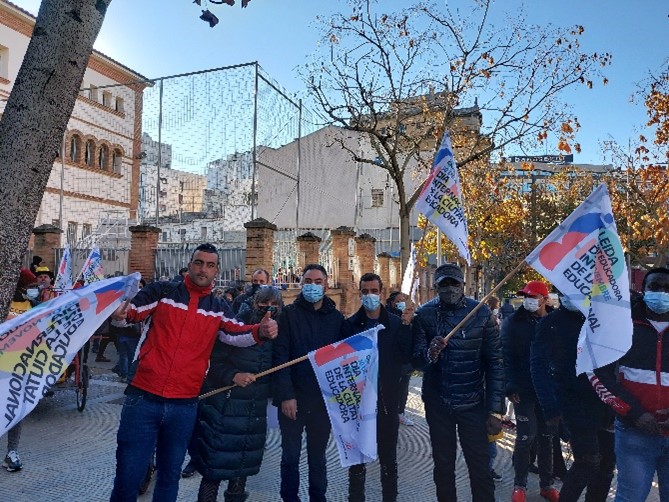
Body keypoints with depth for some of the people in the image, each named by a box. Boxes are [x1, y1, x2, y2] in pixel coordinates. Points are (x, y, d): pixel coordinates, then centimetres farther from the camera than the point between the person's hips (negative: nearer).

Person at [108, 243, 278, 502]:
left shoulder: (218, 309, 7)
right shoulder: (161, 291, 2)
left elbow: (237, 334, -4)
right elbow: (130, 312, 0)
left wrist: (261, 331, -24)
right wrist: (118, 311, -23)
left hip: (184, 405, 2)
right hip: (144, 398, -2)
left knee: (170, 474, 17)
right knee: (128, 476, 5)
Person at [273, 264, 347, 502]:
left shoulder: (336, 317, 4)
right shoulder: (289, 314, -3)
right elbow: (281, 356, -8)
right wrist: (286, 395, -14)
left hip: (323, 398, 2)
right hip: (293, 397, -2)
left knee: (318, 454, 14)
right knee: (291, 455, 7)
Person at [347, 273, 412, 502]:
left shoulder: (396, 323, -2)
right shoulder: (350, 324, -3)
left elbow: (407, 357, -12)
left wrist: (406, 327, -23)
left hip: (386, 400, 0)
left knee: (388, 457, 15)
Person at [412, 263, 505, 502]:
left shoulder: (482, 313, -6)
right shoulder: (424, 315, -4)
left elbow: (494, 364, -5)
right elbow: (416, 361, -8)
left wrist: (496, 410, -9)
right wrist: (429, 354, -31)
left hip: (473, 403, -1)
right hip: (438, 403, 1)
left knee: (480, 467, 4)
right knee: (443, 465, 14)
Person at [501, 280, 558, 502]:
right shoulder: (514, 322, -4)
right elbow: (508, 356, -7)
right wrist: (511, 387, -14)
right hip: (524, 389, -2)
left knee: (546, 436, 13)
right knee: (526, 437, 0)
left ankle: (546, 484, 27)